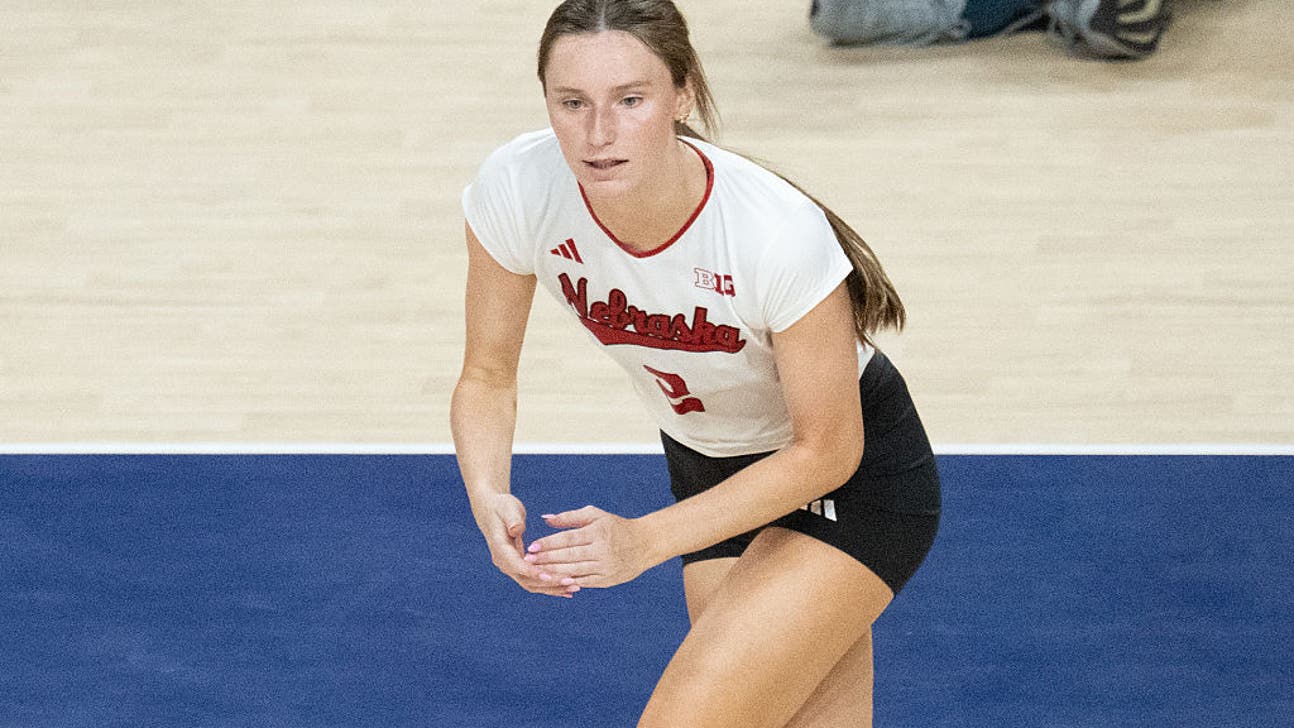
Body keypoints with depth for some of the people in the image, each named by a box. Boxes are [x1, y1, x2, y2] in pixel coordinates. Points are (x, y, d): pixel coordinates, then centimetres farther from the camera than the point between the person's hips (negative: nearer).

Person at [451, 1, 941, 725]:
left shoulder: (781, 236, -35)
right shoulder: (516, 190, -23)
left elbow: (825, 451, -22)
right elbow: (489, 376, -8)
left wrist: (645, 539, -28)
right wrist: (488, 495, -28)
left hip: (855, 481, -5)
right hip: (708, 468, 5)